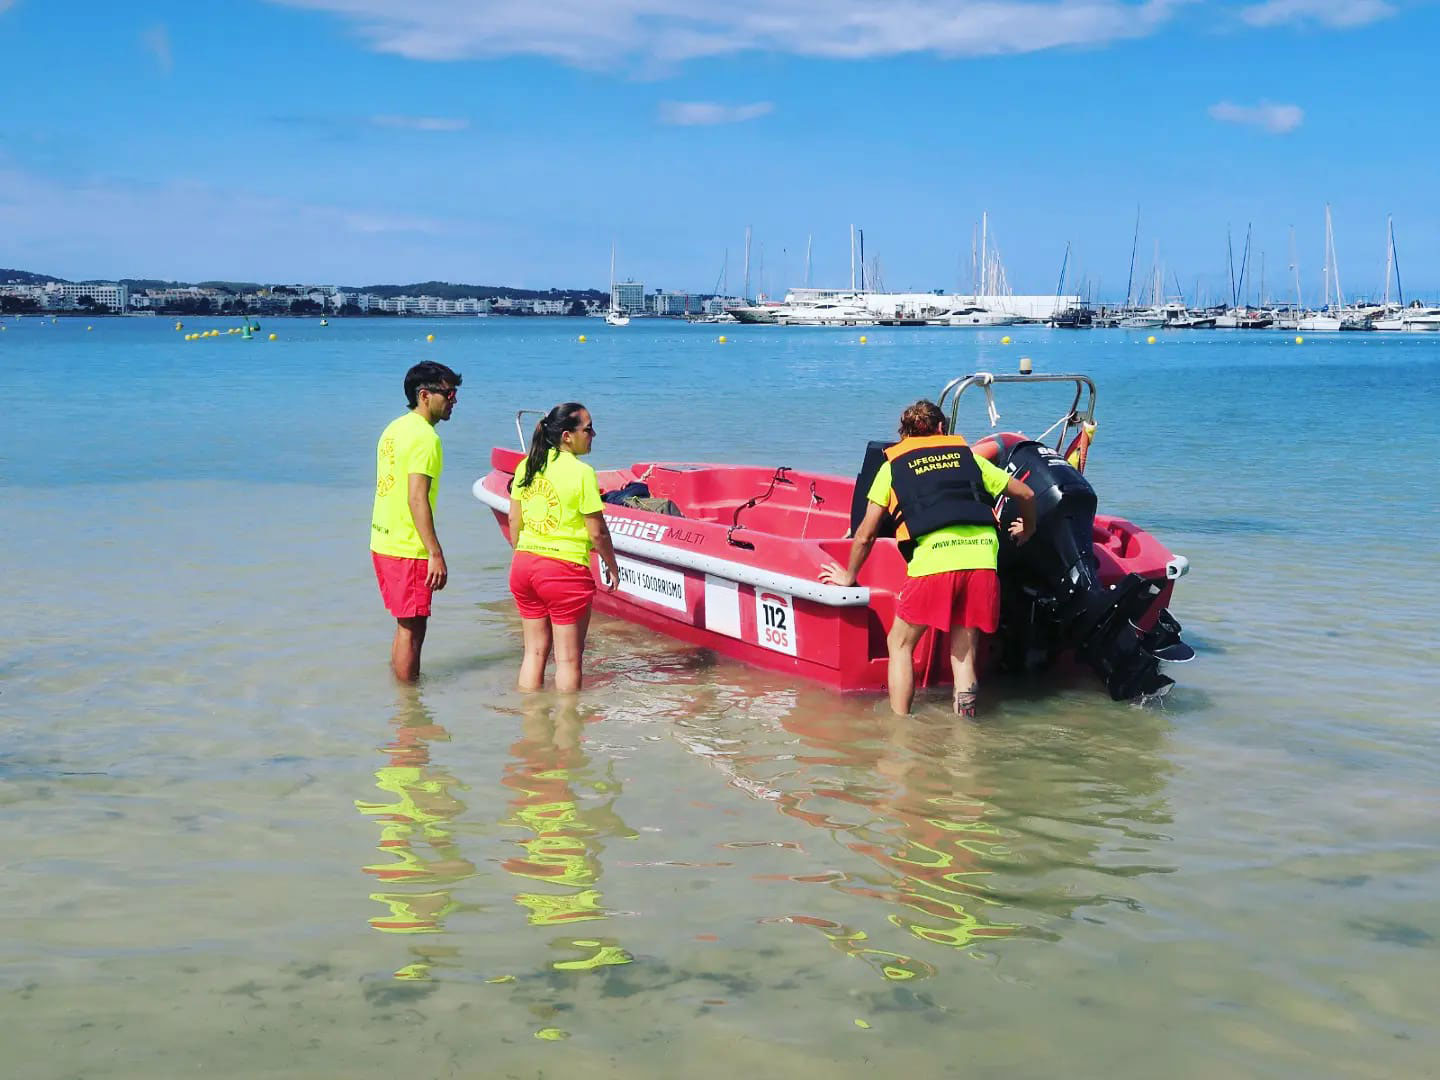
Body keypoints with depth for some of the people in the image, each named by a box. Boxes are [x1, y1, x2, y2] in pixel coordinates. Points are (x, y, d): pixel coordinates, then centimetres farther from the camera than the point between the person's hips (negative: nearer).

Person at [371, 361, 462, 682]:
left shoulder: (396, 428, 13)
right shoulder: (424, 437, -16)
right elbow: (417, 499, -23)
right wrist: (436, 554, -24)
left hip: (383, 542, 9)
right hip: (408, 548, -9)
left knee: (406, 625, 18)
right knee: (412, 629, -1)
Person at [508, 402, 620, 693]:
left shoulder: (526, 466, 5)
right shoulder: (581, 472, -13)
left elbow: (514, 520, 10)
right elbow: (597, 532, -10)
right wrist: (612, 567, 4)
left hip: (523, 565, 7)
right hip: (565, 569, -7)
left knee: (534, 652, 16)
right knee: (568, 658, 5)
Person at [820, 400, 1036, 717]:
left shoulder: (892, 465, 19)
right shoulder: (968, 456, 25)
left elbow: (865, 536, 18)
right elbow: (1025, 494, 28)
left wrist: (848, 576, 33)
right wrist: (1026, 532, 47)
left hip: (933, 560, -2)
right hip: (982, 555, 3)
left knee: (900, 644, 14)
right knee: (964, 652, 14)